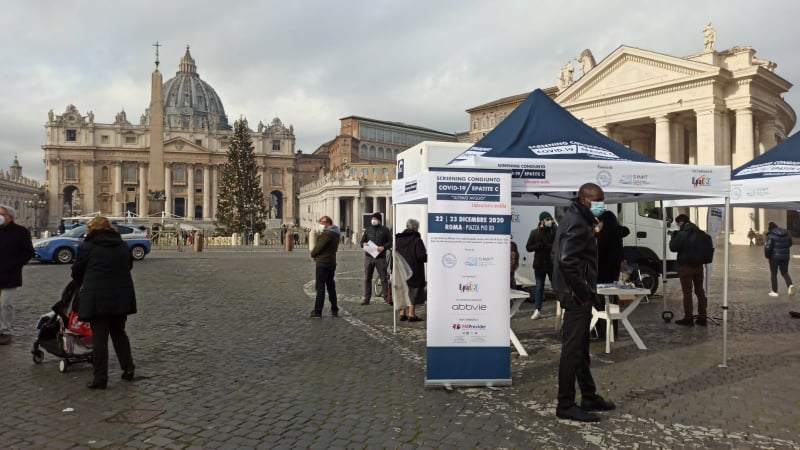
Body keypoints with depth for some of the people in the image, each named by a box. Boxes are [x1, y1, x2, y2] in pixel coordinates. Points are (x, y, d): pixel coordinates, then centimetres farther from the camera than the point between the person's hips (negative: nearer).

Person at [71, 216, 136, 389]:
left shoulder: (87, 246, -3)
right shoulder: (123, 245, 11)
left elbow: (77, 272, 4)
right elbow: (129, 266, 20)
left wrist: (83, 284, 24)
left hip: (96, 298, -4)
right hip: (121, 297, 5)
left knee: (99, 337, 0)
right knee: (119, 333, 17)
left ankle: (100, 378, 3)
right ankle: (128, 369, 18)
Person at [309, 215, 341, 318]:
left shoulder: (326, 234, -17)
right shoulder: (336, 234, 14)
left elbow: (318, 247, -17)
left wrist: (313, 254, 4)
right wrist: (316, 255, 5)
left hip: (323, 263, -9)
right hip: (332, 262, 9)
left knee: (320, 287, -5)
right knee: (331, 287, 13)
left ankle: (318, 311, -3)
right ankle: (334, 310, 17)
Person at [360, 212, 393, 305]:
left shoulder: (385, 230, 4)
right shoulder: (368, 229, 14)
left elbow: (390, 242, 2)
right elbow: (362, 241, 18)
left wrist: (383, 247, -16)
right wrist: (363, 244, -6)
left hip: (380, 257, -3)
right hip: (368, 257, 3)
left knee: (384, 279, -2)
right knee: (367, 278, 4)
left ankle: (387, 297, 5)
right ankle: (366, 298, 10)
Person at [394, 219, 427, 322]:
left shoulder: (398, 239, 5)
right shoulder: (417, 240, -14)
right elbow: (421, 255, -18)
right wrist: (428, 257, 0)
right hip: (414, 270, -6)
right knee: (413, 290, 3)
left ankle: (402, 313, 16)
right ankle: (411, 314, 3)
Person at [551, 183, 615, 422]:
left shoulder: (575, 219, 15)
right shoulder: (577, 224, -17)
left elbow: (562, 257, 19)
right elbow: (567, 261, -28)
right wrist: (583, 293, -20)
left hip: (575, 293, 11)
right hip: (576, 295, -11)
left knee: (580, 348, 17)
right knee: (572, 349, -4)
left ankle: (589, 397, 28)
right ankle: (566, 405, 5)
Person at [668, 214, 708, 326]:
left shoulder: (682, 234, -16)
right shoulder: (700, 233, 7)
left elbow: (673, 247, -14)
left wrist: (673, 237, 0)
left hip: (686, 266, -6)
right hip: (698, 265, 7)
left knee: (687, 293, 0)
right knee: (700, 291, 13)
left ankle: (688, 318, 3)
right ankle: (702, 317, 16)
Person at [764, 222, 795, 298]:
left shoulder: (771, 235, -14)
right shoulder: (786, 233, 5)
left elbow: (768, 247, -19)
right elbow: (790, 244, 15)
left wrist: (767, 255, -4)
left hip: (775, 257, -5)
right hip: (785, 256, 5)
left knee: (773, 274, 9)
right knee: (785, 273, 17)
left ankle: (775, 292, 14)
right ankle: (790, 285, -9)